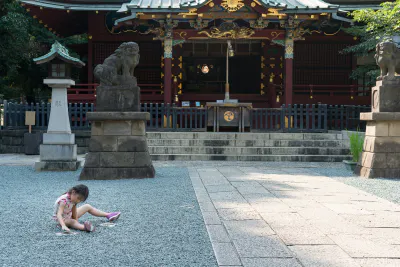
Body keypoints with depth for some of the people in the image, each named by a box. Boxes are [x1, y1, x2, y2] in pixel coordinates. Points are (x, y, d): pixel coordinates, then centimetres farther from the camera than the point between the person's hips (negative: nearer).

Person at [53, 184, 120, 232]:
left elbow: (74, 212, -12)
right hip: (62, 219, -8)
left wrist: (76, 221, -28)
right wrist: (63, 226, -61)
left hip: (70, 216, 8)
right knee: (71, 222, -41)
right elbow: (59, 215, -47)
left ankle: (108, 215, 12)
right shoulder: (64, 200, -36)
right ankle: (85, 227, -72)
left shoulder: (74, 199, -11)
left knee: (87, 207, 7)